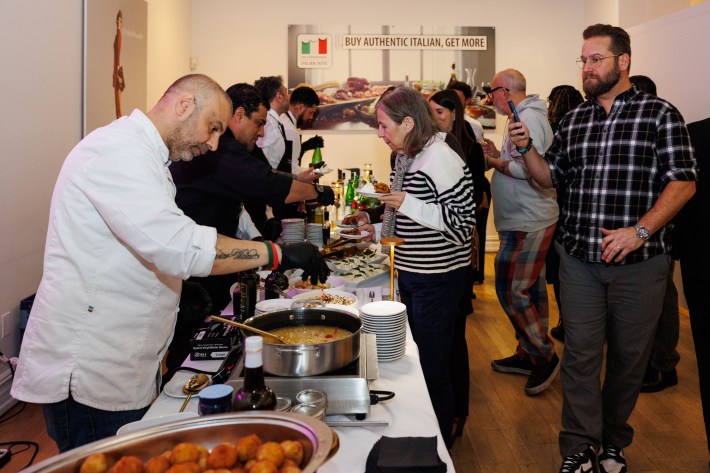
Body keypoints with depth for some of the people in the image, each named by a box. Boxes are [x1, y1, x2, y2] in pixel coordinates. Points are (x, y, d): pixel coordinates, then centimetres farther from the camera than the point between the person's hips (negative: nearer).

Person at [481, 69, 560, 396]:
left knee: (510, 290, -7)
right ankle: (528, 355, 25)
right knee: (530, 290, 15)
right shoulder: (525, 117, 18)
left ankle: (544, 356, 6)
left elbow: (529, 168, -25)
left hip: (527, 223, -11)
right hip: (527, 221, 11)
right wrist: (499, 156, 7)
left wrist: (497, 163, -11)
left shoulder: (528, 118, -15)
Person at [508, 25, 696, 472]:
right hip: (580, 259, 3)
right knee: (581, 355, 5)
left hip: (639, 262, -2)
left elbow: (683, 182, -8)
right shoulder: (573, 120, 10)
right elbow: (552, 178, 15)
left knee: (629, 357, 11)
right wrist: (527, 148, -3)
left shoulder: (659, 113, -3)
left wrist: (641, 230, -18)